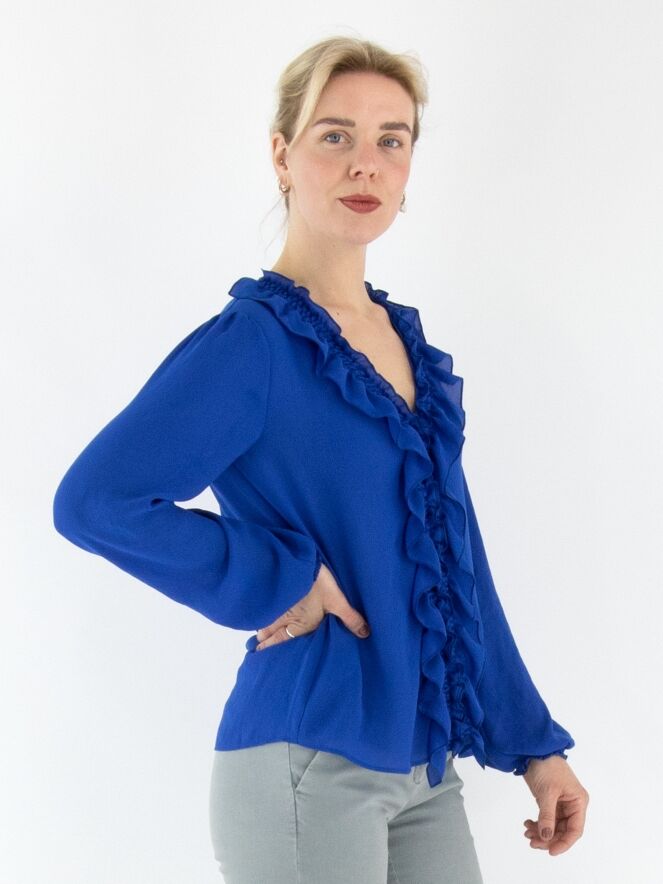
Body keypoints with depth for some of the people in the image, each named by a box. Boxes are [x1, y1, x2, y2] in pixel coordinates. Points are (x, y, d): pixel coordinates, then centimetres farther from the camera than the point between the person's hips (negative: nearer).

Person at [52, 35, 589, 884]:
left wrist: (532, 742, 12)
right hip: (309, 768, -7)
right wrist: (277, 585, -18)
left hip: (423, 767, 7)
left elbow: (456, 570, 13)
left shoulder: (409, 343, 9)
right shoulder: (253, 342, -12)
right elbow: (95, 499, -25)